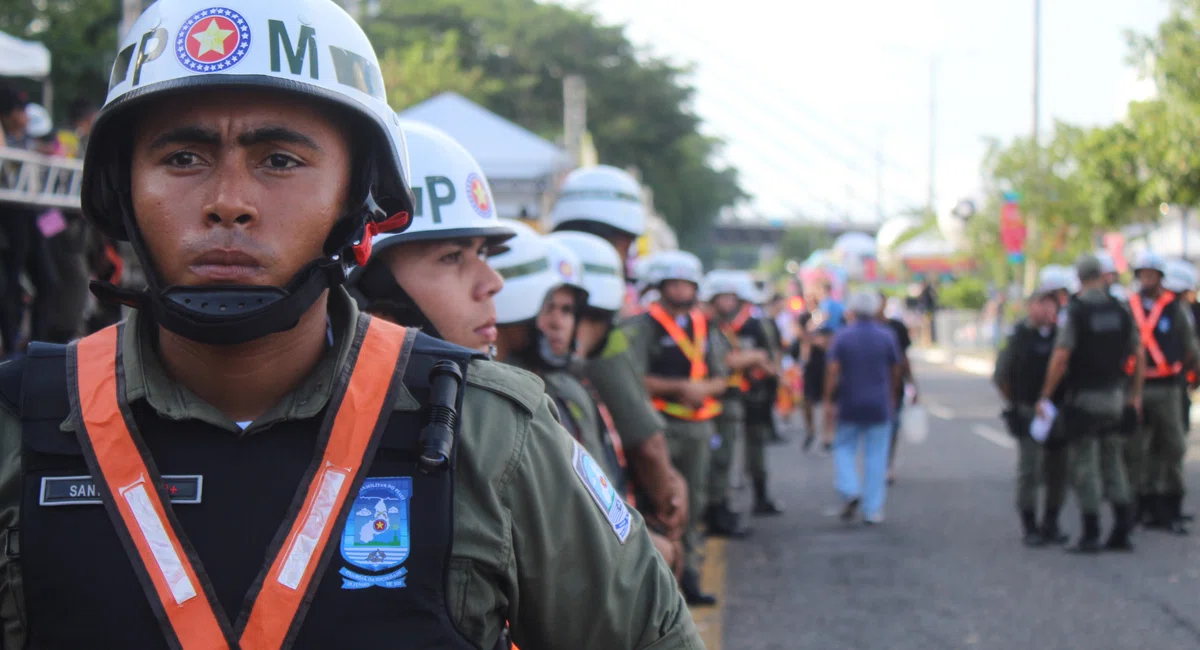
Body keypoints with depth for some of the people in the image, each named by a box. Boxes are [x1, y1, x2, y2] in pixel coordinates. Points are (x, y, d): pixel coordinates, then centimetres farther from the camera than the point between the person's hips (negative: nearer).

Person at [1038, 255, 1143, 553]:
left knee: (1085, 466, 1)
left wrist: (1045, 396, -10)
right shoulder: (1121, 310, 4)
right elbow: (1138, 354, 8)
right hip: (1116, 397, 5)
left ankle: (1091, 534, 0)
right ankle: (1122, 530, 8)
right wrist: (1135, 393, 19)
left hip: (1083, 397, -5)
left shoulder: (1073, 312, -11)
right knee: (1113, 462, 14)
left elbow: (1060, 358, -17)